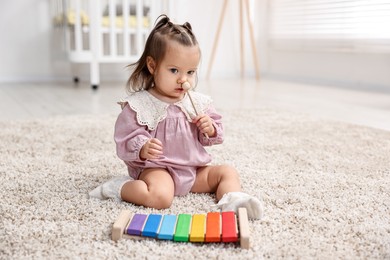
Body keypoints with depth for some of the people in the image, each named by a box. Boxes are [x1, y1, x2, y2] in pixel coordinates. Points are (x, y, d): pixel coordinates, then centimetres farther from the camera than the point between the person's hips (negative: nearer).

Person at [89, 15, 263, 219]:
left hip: (194, 170, 6)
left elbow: (211, 137, 16)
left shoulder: (198, 102, 6)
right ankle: (120, 187, -10)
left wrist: (210, 130, -8)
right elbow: (125, 139, -9)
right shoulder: (138, 105, -9)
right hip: (155, 168, -6)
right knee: (160, 197, -32)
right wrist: (142, 149, -30)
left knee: (228, 172, -3)